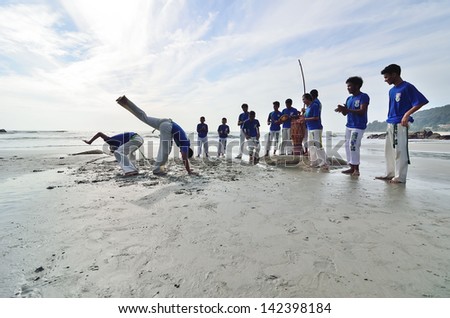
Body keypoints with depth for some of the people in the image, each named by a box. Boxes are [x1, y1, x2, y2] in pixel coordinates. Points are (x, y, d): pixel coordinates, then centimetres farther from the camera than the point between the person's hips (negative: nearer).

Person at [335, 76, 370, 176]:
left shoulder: (364, 96, -7)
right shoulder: (349, 99, 15)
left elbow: (362, 111, -18)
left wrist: (347, 109, -24)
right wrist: (342, 109, -8)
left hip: (358, 126, -8)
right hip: (348, 126, 8)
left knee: (353, 146, -12)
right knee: (347, 145, 5)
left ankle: (356, 168, 0)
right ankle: (352, 167, 13)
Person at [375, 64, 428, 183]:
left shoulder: (407, 87, -7)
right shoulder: (391, 90, 17)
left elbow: (422, 101, -11)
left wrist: (407, 114, -18)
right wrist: (389, 120, 14)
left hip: (400, 124, -8)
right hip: (390, 124, 8)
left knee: (400, 150, -7)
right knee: (389, 150, 10)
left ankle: (400, 177, -1)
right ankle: (390, 174, 19)